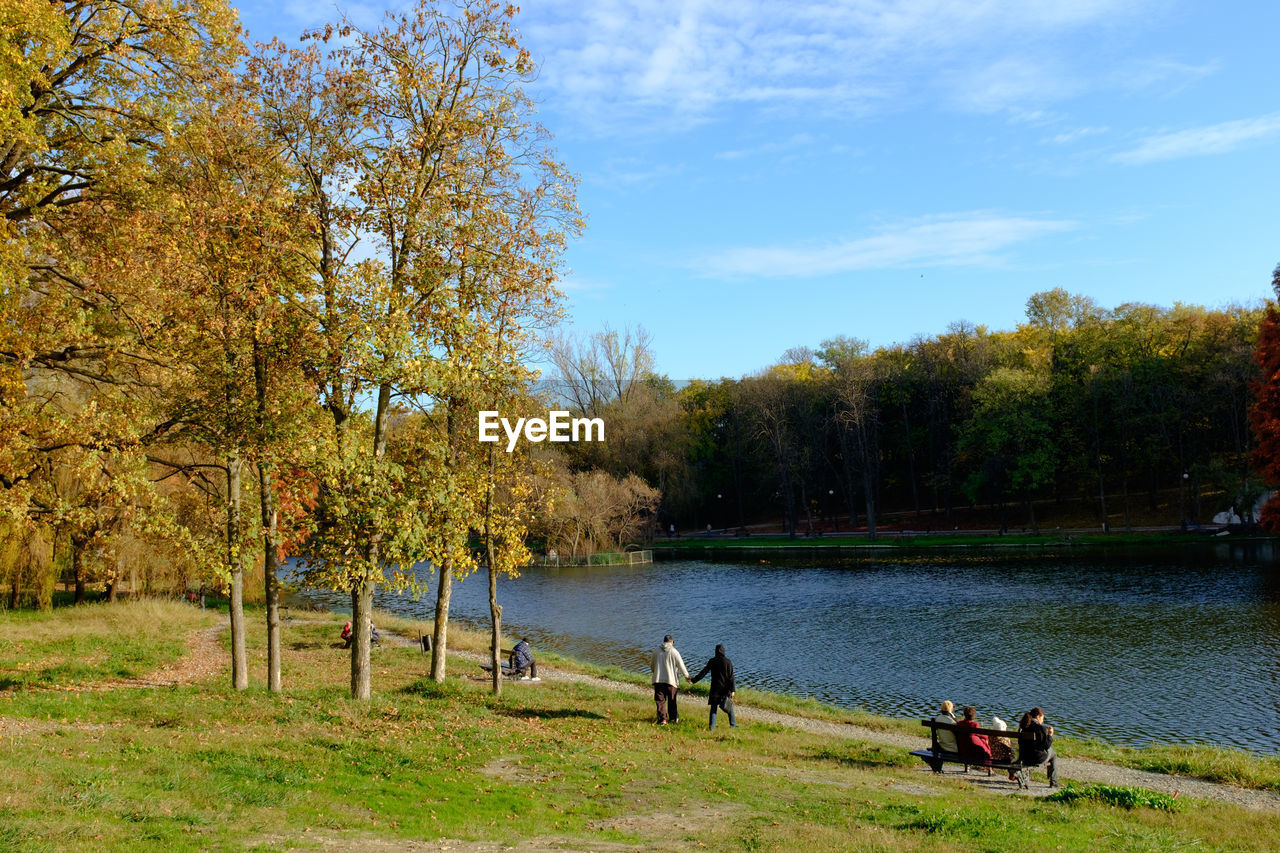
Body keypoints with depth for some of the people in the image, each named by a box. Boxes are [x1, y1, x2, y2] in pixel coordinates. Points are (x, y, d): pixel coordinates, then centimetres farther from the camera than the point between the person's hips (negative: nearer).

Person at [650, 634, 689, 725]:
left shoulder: (656, 650, 4)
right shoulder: (674, 652, -6)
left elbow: (652, 665, 16)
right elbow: (681, 666, -3)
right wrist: (686, 676, 12)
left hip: (658, 680, 1)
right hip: (671, 680, -1)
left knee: (660, 700, 3)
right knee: (672, 700, 13)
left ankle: (662, 719, -7)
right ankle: (674, 718, 24)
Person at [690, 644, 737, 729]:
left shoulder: (712, 661, -2)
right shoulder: (728, 662, -7)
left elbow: (703, 672, -2)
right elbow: (731, 677, -8)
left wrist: (693, 680, 4)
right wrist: (733, 689, -7)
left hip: (715, 687, 1)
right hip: (725, 687, -1)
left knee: (713, 706, 6)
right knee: (729, 706, 13)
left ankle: (712, 725, -3)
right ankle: (732, 724, 16)